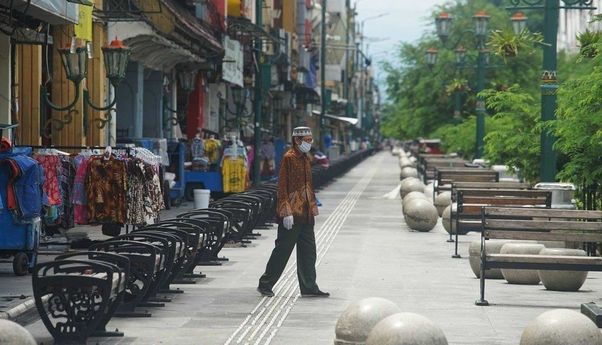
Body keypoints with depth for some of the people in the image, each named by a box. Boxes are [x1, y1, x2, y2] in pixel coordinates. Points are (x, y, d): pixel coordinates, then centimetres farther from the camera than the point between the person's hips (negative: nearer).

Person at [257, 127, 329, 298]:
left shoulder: (305, 159, 14)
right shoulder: (289, 158, -12)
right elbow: (283, 187, -16)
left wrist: (313, 207, 19)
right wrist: (287, 212, -20)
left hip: (305, 214, 8)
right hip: (292, 215, -8)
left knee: (308, 252, 8)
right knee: (282, 250, -1)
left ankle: (309, 288, 12)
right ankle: (265, 285, 10)